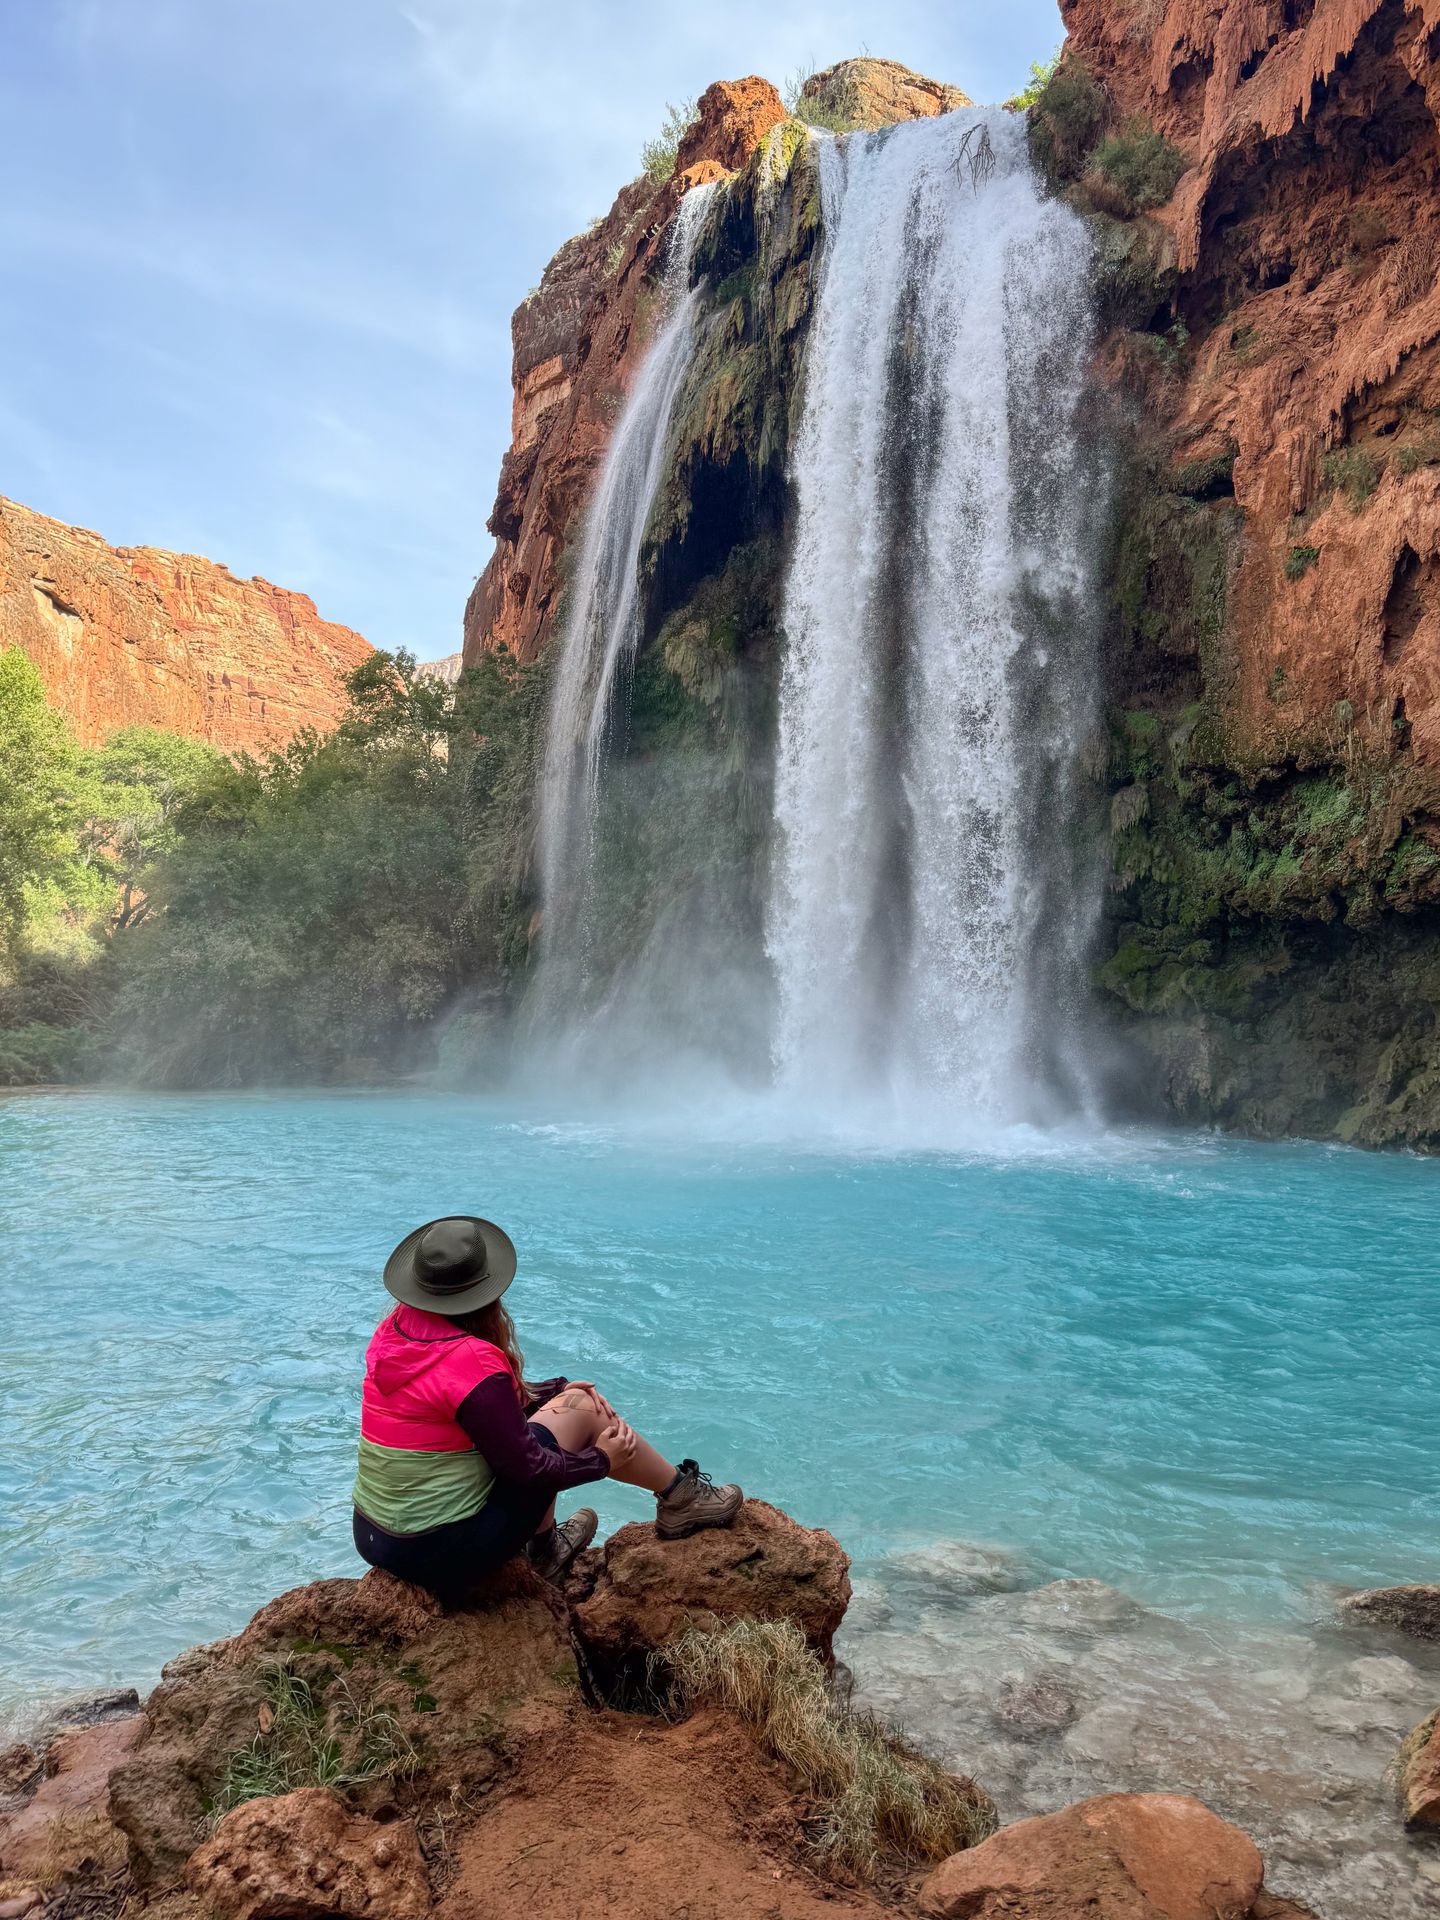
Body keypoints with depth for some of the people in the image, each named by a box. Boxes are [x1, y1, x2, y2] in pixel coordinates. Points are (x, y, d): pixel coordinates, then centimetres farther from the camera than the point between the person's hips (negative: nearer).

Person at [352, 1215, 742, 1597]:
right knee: (580, 1409, -1)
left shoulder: (394, 1329, -1)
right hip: (442, 1556, -7)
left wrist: (558, 1390, 12)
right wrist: (601, 1459, 0)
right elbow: (524, 1467, -17)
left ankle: (545, 1548, 32)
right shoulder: (474, 1362, -25)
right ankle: (680, 1499, 18)